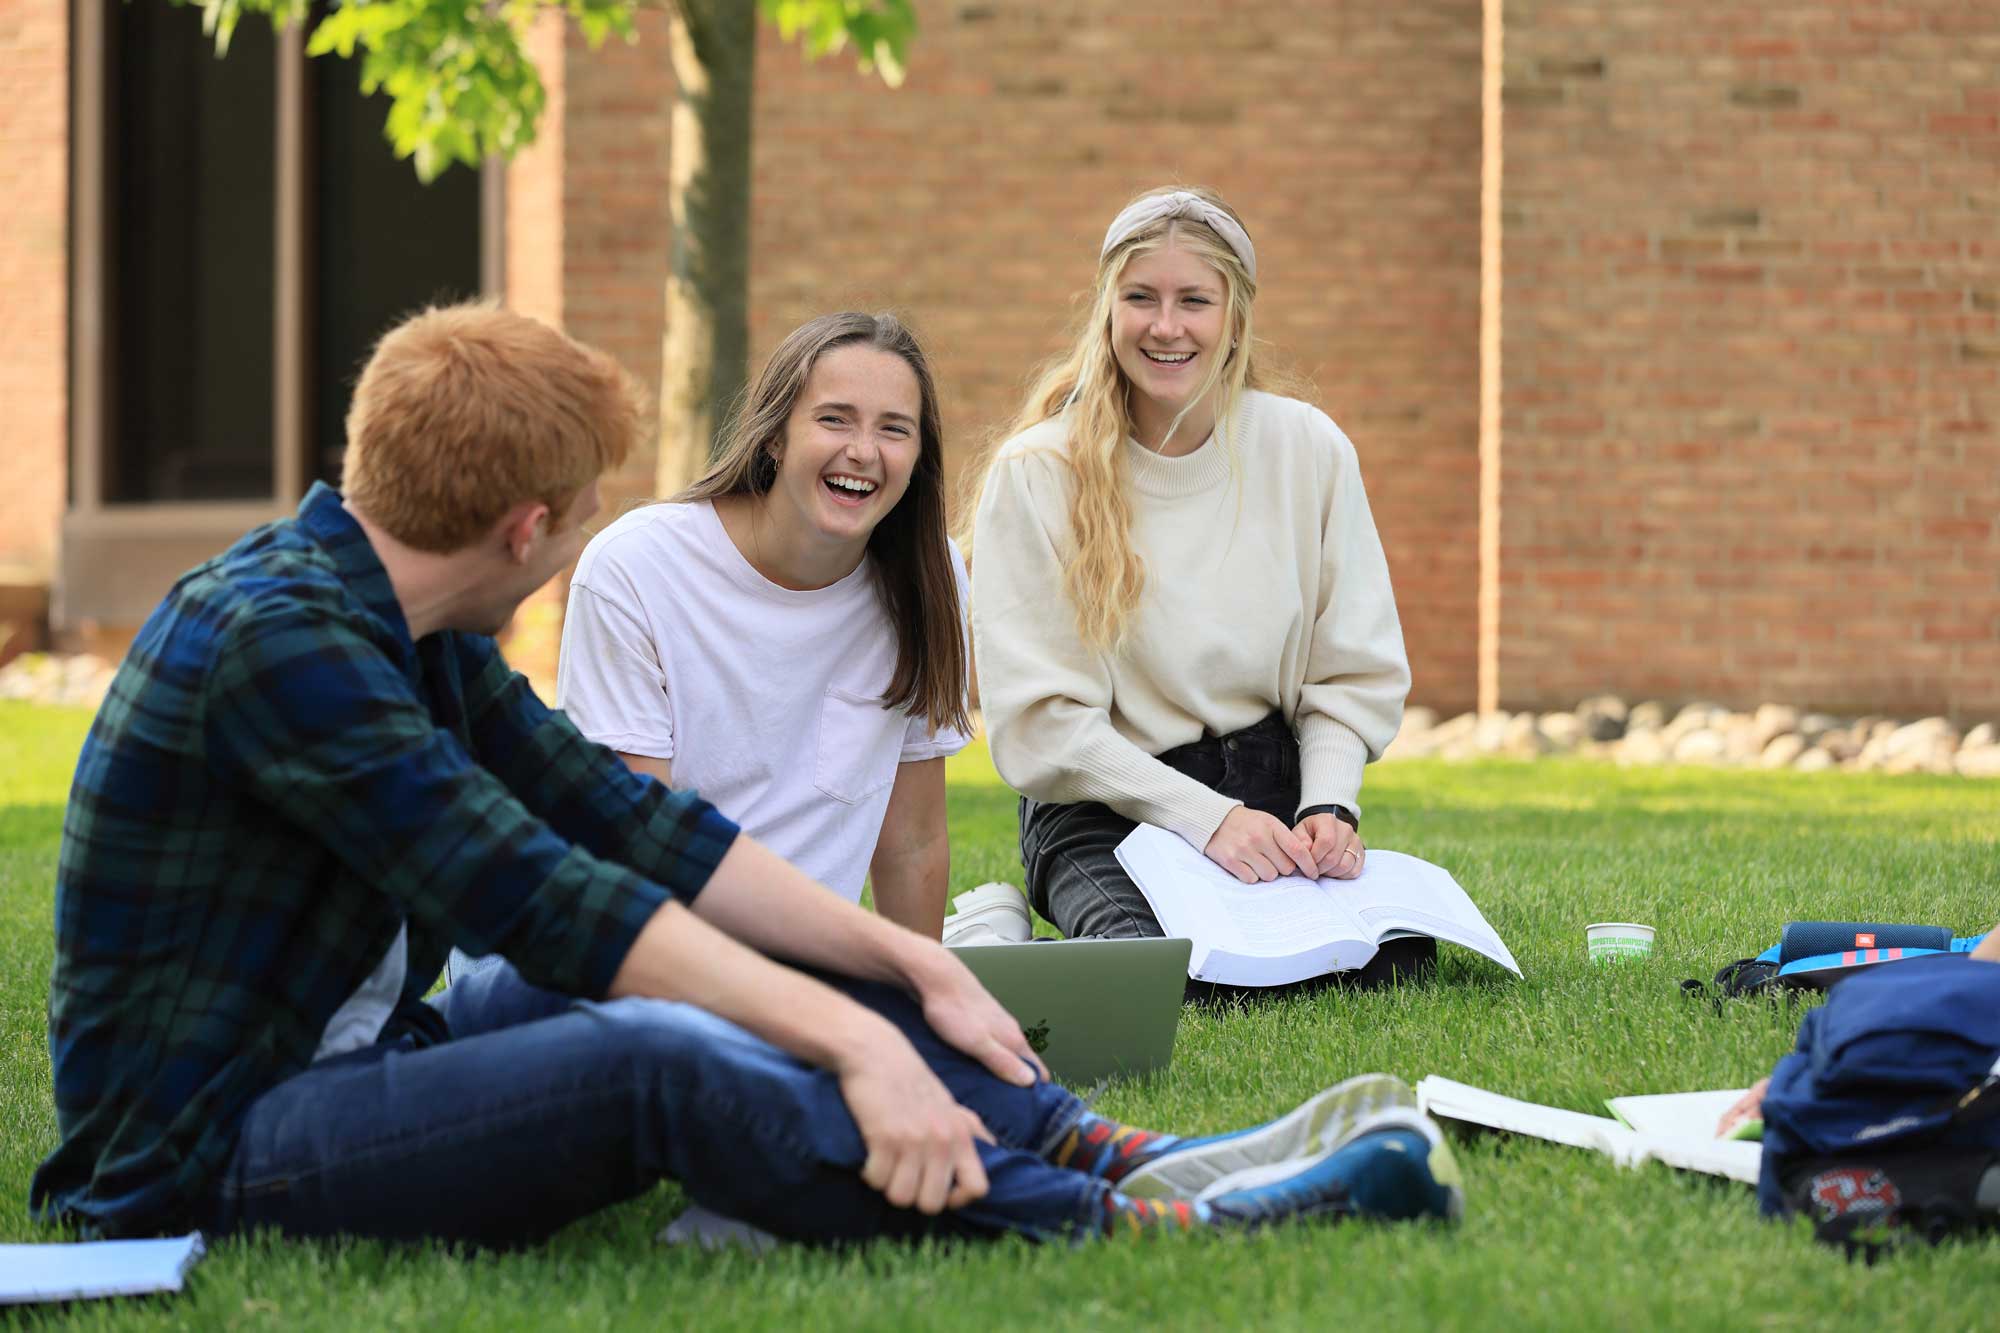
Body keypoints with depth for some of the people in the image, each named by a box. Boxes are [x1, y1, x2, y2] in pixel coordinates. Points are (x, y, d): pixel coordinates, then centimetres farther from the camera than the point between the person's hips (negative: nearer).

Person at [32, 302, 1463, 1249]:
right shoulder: (277, 634, -21)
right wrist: (852, 1040, -29)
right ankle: (1131, 1231, -28)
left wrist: (909, 966, 1)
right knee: (657, 1063, -30)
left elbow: (624, 818, 10)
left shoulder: (404, 626, 11)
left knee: (766, 984, 2)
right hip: (204, 1158, -10)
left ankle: (1106, 1152, -7)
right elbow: (536, 899, -27)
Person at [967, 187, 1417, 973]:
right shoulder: (1035, 477, -8)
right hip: (1107, 808, -4)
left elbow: (1354, 671, 7)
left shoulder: (1309, 450, 2)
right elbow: (1040, 720, -10)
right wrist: (1205, 818, -20)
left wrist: (1329, 805, -12)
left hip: (1273, 787, 4)